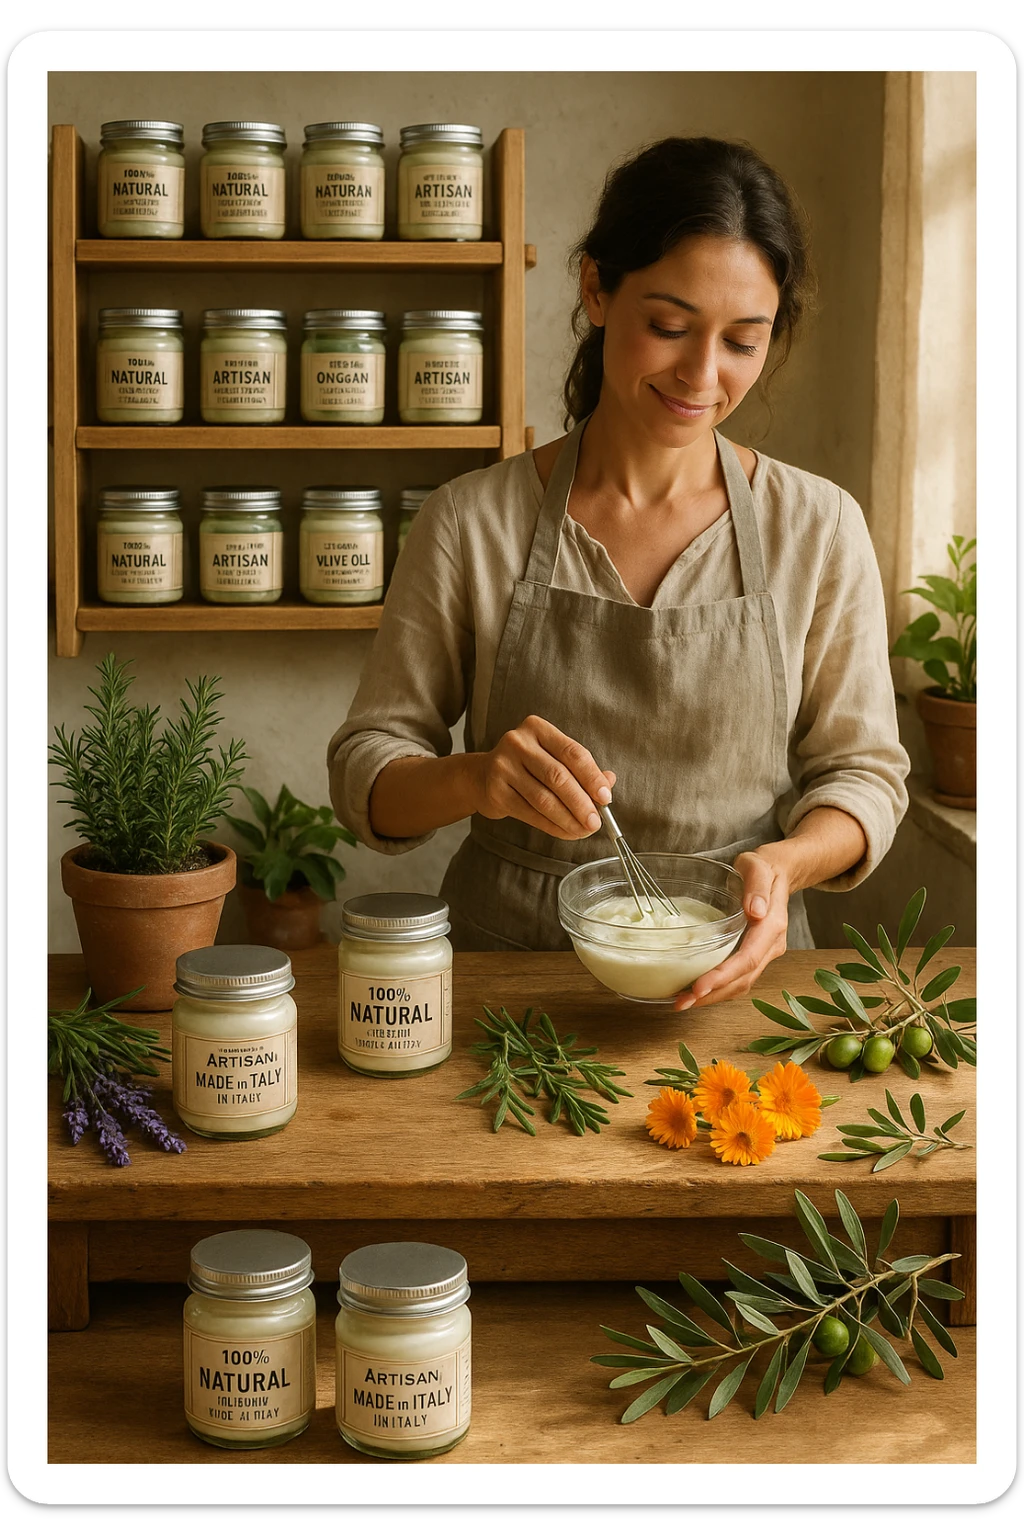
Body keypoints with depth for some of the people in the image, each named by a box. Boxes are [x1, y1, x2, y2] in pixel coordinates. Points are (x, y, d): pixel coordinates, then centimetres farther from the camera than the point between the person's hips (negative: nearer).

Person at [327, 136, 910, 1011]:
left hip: (731, 975, 1)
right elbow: (366, 772, 1)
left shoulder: (819, 529, 1)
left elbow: (863, 772, 6)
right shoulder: (471, 523, -2)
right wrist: (476, 778, -22)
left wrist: (783, 863, -16)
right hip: (506, 962, 0)